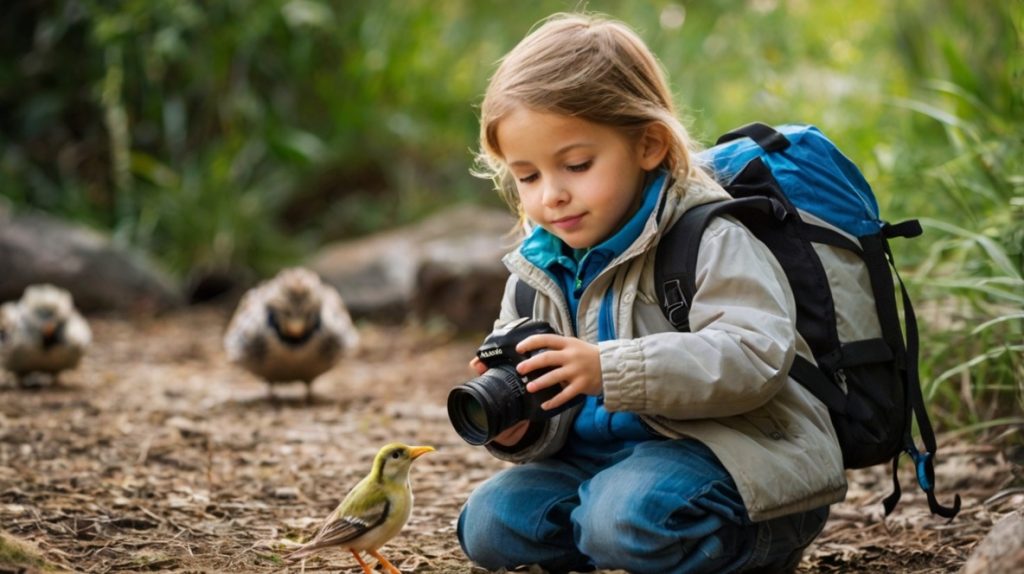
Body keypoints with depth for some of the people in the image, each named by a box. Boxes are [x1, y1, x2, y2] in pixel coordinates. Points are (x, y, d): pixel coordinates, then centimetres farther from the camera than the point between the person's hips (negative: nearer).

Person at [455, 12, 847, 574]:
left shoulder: (710, 240, -12)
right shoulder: (538, 273, 9)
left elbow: (753, 358, -27)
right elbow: (560, 414, 13)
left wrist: (609, 369, -35)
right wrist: (521, 431, -13)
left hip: (737, 462, -7)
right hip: (602, 458, 7)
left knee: (630, 514, -34)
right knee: (490, 522, -10)